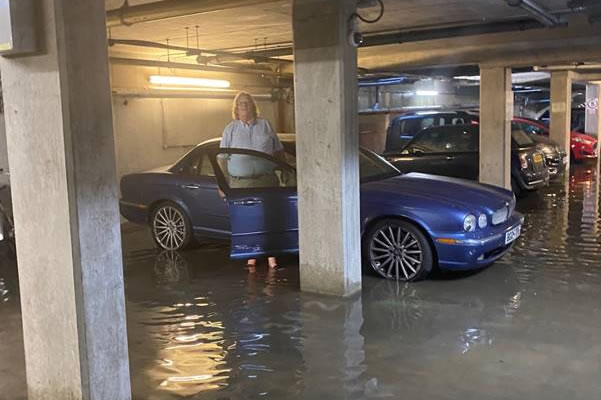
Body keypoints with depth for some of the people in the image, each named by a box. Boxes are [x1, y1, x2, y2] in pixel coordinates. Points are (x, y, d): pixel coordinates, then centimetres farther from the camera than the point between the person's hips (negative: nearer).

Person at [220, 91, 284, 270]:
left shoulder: (265, 125, 11)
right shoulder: (231, 129, 9)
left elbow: (279, 151, 15)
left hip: (265, 180, 0)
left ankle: (271, 255, 2)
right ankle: (251, 255, 7)